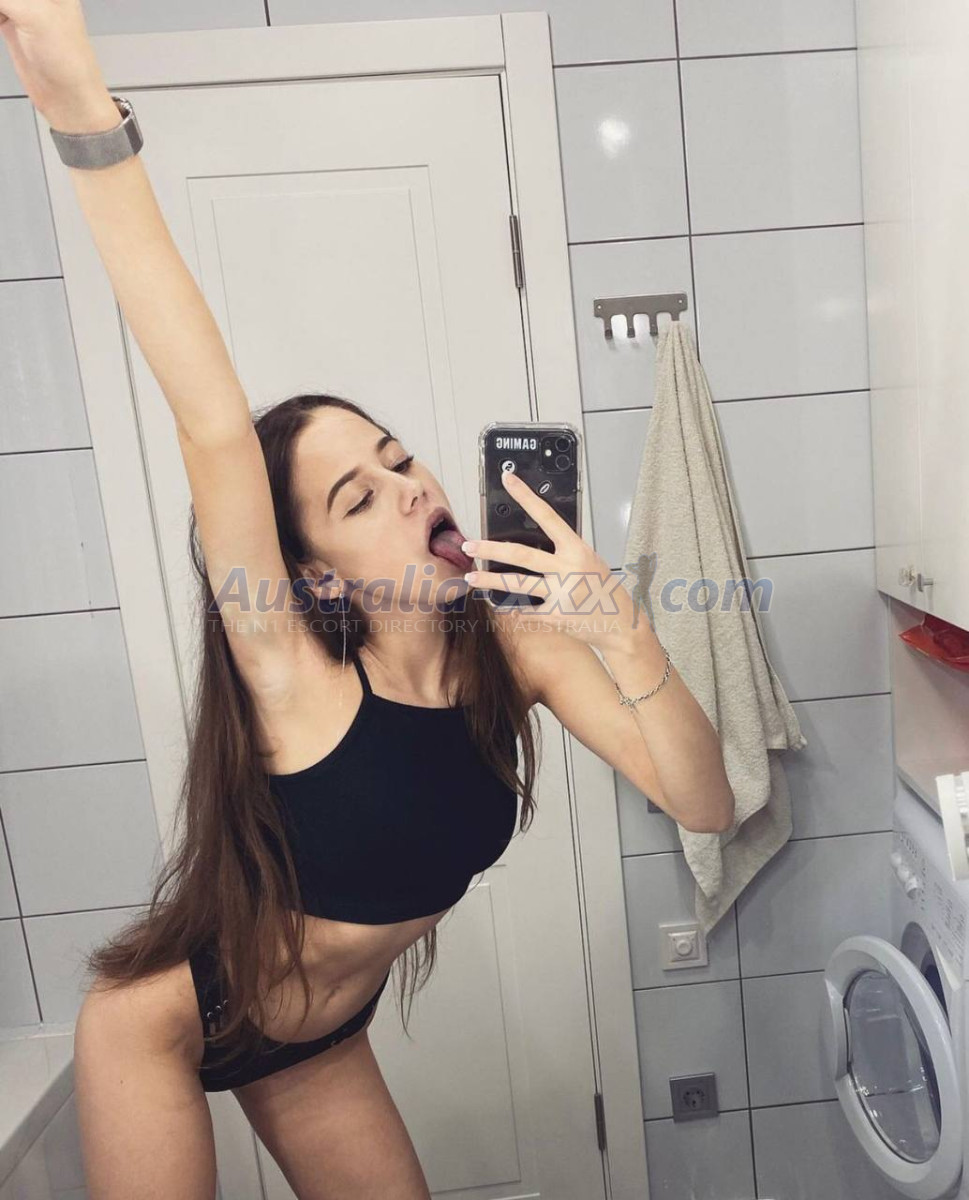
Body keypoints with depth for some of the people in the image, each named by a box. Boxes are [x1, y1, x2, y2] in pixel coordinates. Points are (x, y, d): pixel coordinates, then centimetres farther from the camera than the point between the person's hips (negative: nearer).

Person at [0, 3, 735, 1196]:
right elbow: (211, 426, -47)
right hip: (164, 1022, -4)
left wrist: (620, 637, -43)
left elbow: (704, 805, -27)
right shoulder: (294, 677, -32)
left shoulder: (519, 644, -20)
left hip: (320, 1041, 4)